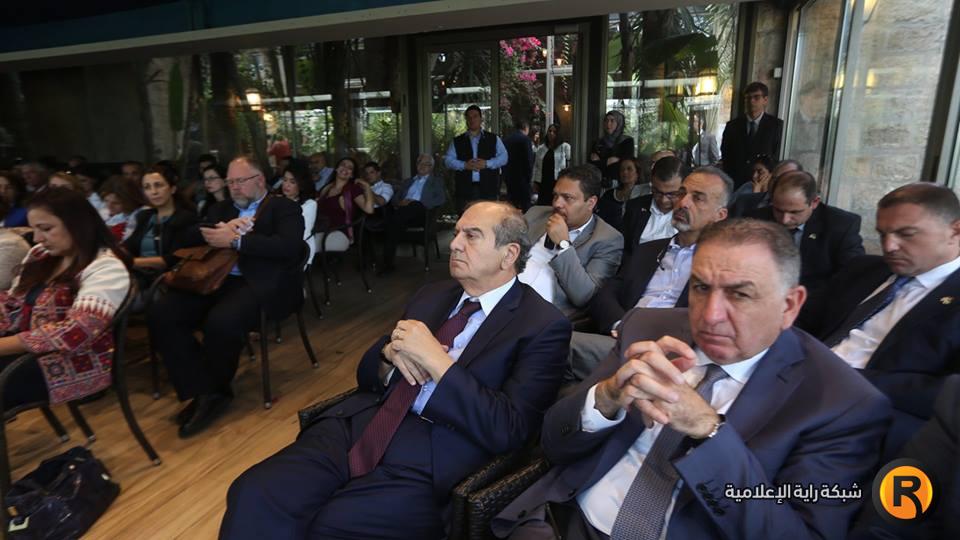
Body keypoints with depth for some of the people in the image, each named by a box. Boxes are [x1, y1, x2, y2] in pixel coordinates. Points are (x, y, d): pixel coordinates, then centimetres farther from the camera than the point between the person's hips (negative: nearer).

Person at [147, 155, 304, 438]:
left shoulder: (284, 207, 8)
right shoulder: (220, 209, 27)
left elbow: (288, 246, -11)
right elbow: (188, 238, 15)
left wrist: (235, 240, -14)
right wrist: (222, 230, -5)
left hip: (260, 284, -6)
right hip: (215, 280, 6)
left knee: (221, 321, -33)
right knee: (160, 313, -17)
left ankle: (216, 390, -4)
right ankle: (203, 391, -11)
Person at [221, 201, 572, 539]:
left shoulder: (542, 325, -3)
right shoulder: (432, 295, 15)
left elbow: (509, 431, -12)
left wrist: (435, 359, -15)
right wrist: (391, 353, -4)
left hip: (425, 464, -4)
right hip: (357, 427, 5)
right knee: (254, 493, -18)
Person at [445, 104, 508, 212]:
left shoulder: (493, 139, 13)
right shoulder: (457, 141, 14)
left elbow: (503, 157, 5)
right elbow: (448, 160, 6)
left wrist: (487, 164, -11)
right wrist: (464, 165, -11)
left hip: (488, 189, 0)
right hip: (465, 189, 1)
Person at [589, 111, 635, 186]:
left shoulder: (627, 141, 2)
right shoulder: (598, 142, 14)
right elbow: (591, 164, 10)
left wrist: (599, 161, 0)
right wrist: (609, 161, -2)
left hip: (617, 182, -3)